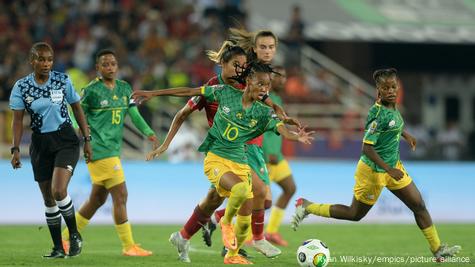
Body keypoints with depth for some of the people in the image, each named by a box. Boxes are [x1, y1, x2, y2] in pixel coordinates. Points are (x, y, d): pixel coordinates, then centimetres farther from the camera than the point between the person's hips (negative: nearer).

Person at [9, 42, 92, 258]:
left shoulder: (62, 80, -4)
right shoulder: (21, 87, -3)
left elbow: (77, 109, 5)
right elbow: (18, 120, -2)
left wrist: (87, 139, 4)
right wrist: (15, 149, -10)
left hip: (65, 140, -2)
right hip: (40, 144, 2)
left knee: (58, 191, -20)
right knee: (48, 198, 6)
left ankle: (74, 234, 3)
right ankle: (58, 248, 16)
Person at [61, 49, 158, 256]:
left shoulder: (124, 88, 11)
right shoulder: (91, 90, -7)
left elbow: (134, 114, 10)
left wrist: (148, 132, -2)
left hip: (114, 149, 8)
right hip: (99, 150, -8)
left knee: (97, 200, 14)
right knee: (120, 195, -10)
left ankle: (66, 238, 25)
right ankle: (128, 246, -4)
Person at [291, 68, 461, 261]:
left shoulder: (392, 106, -1)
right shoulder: (379, 114, -27)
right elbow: (367, 148, -28)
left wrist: (405, 134, 17)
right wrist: (388, 169, -28)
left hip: (393, 166, 8)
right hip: (374, 171, -8)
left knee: (419, 206, 7)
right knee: (355, 214, 9)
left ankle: (438, 250, 15)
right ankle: (307, 207, 22)